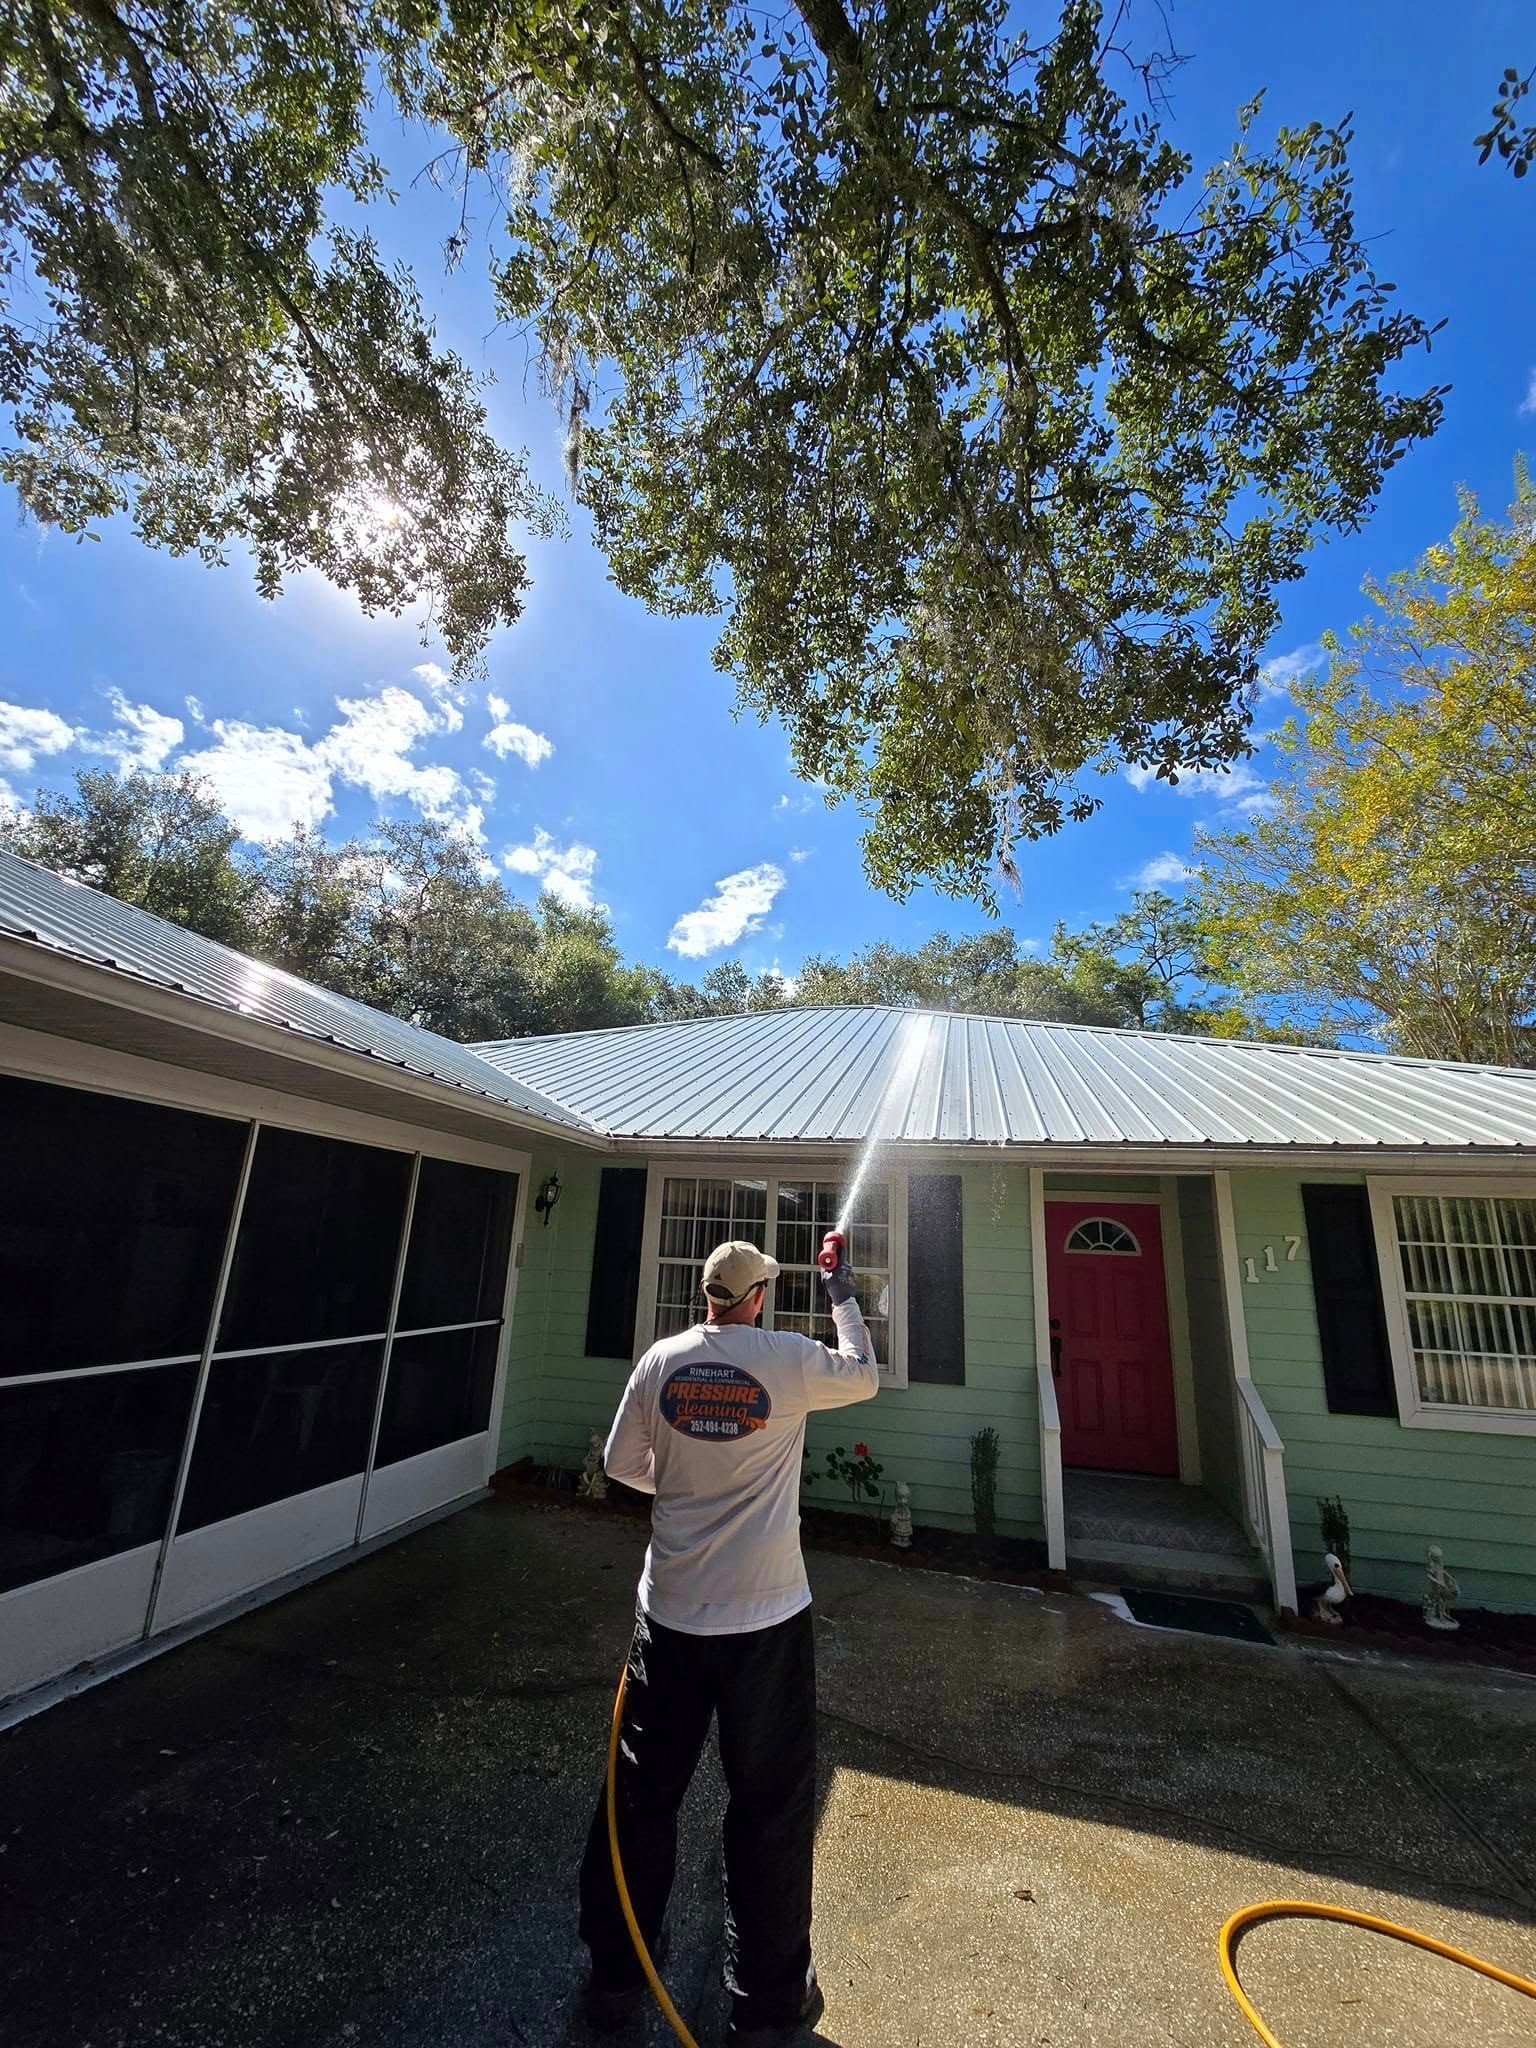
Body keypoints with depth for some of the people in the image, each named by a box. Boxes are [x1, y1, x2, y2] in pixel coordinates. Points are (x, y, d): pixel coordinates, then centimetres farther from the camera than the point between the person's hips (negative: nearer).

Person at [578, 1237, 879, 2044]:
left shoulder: (661, 1359, -7)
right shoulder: (790, 1359, -15)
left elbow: (621, 1464, 4)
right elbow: (864, 1376, 5)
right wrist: (842, 1295, 16)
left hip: (670, 1613, 3)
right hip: (767, 1618, -3)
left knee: (642, 1794, 22)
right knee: (772, 1808, 17)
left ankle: (614, 1976, 39)